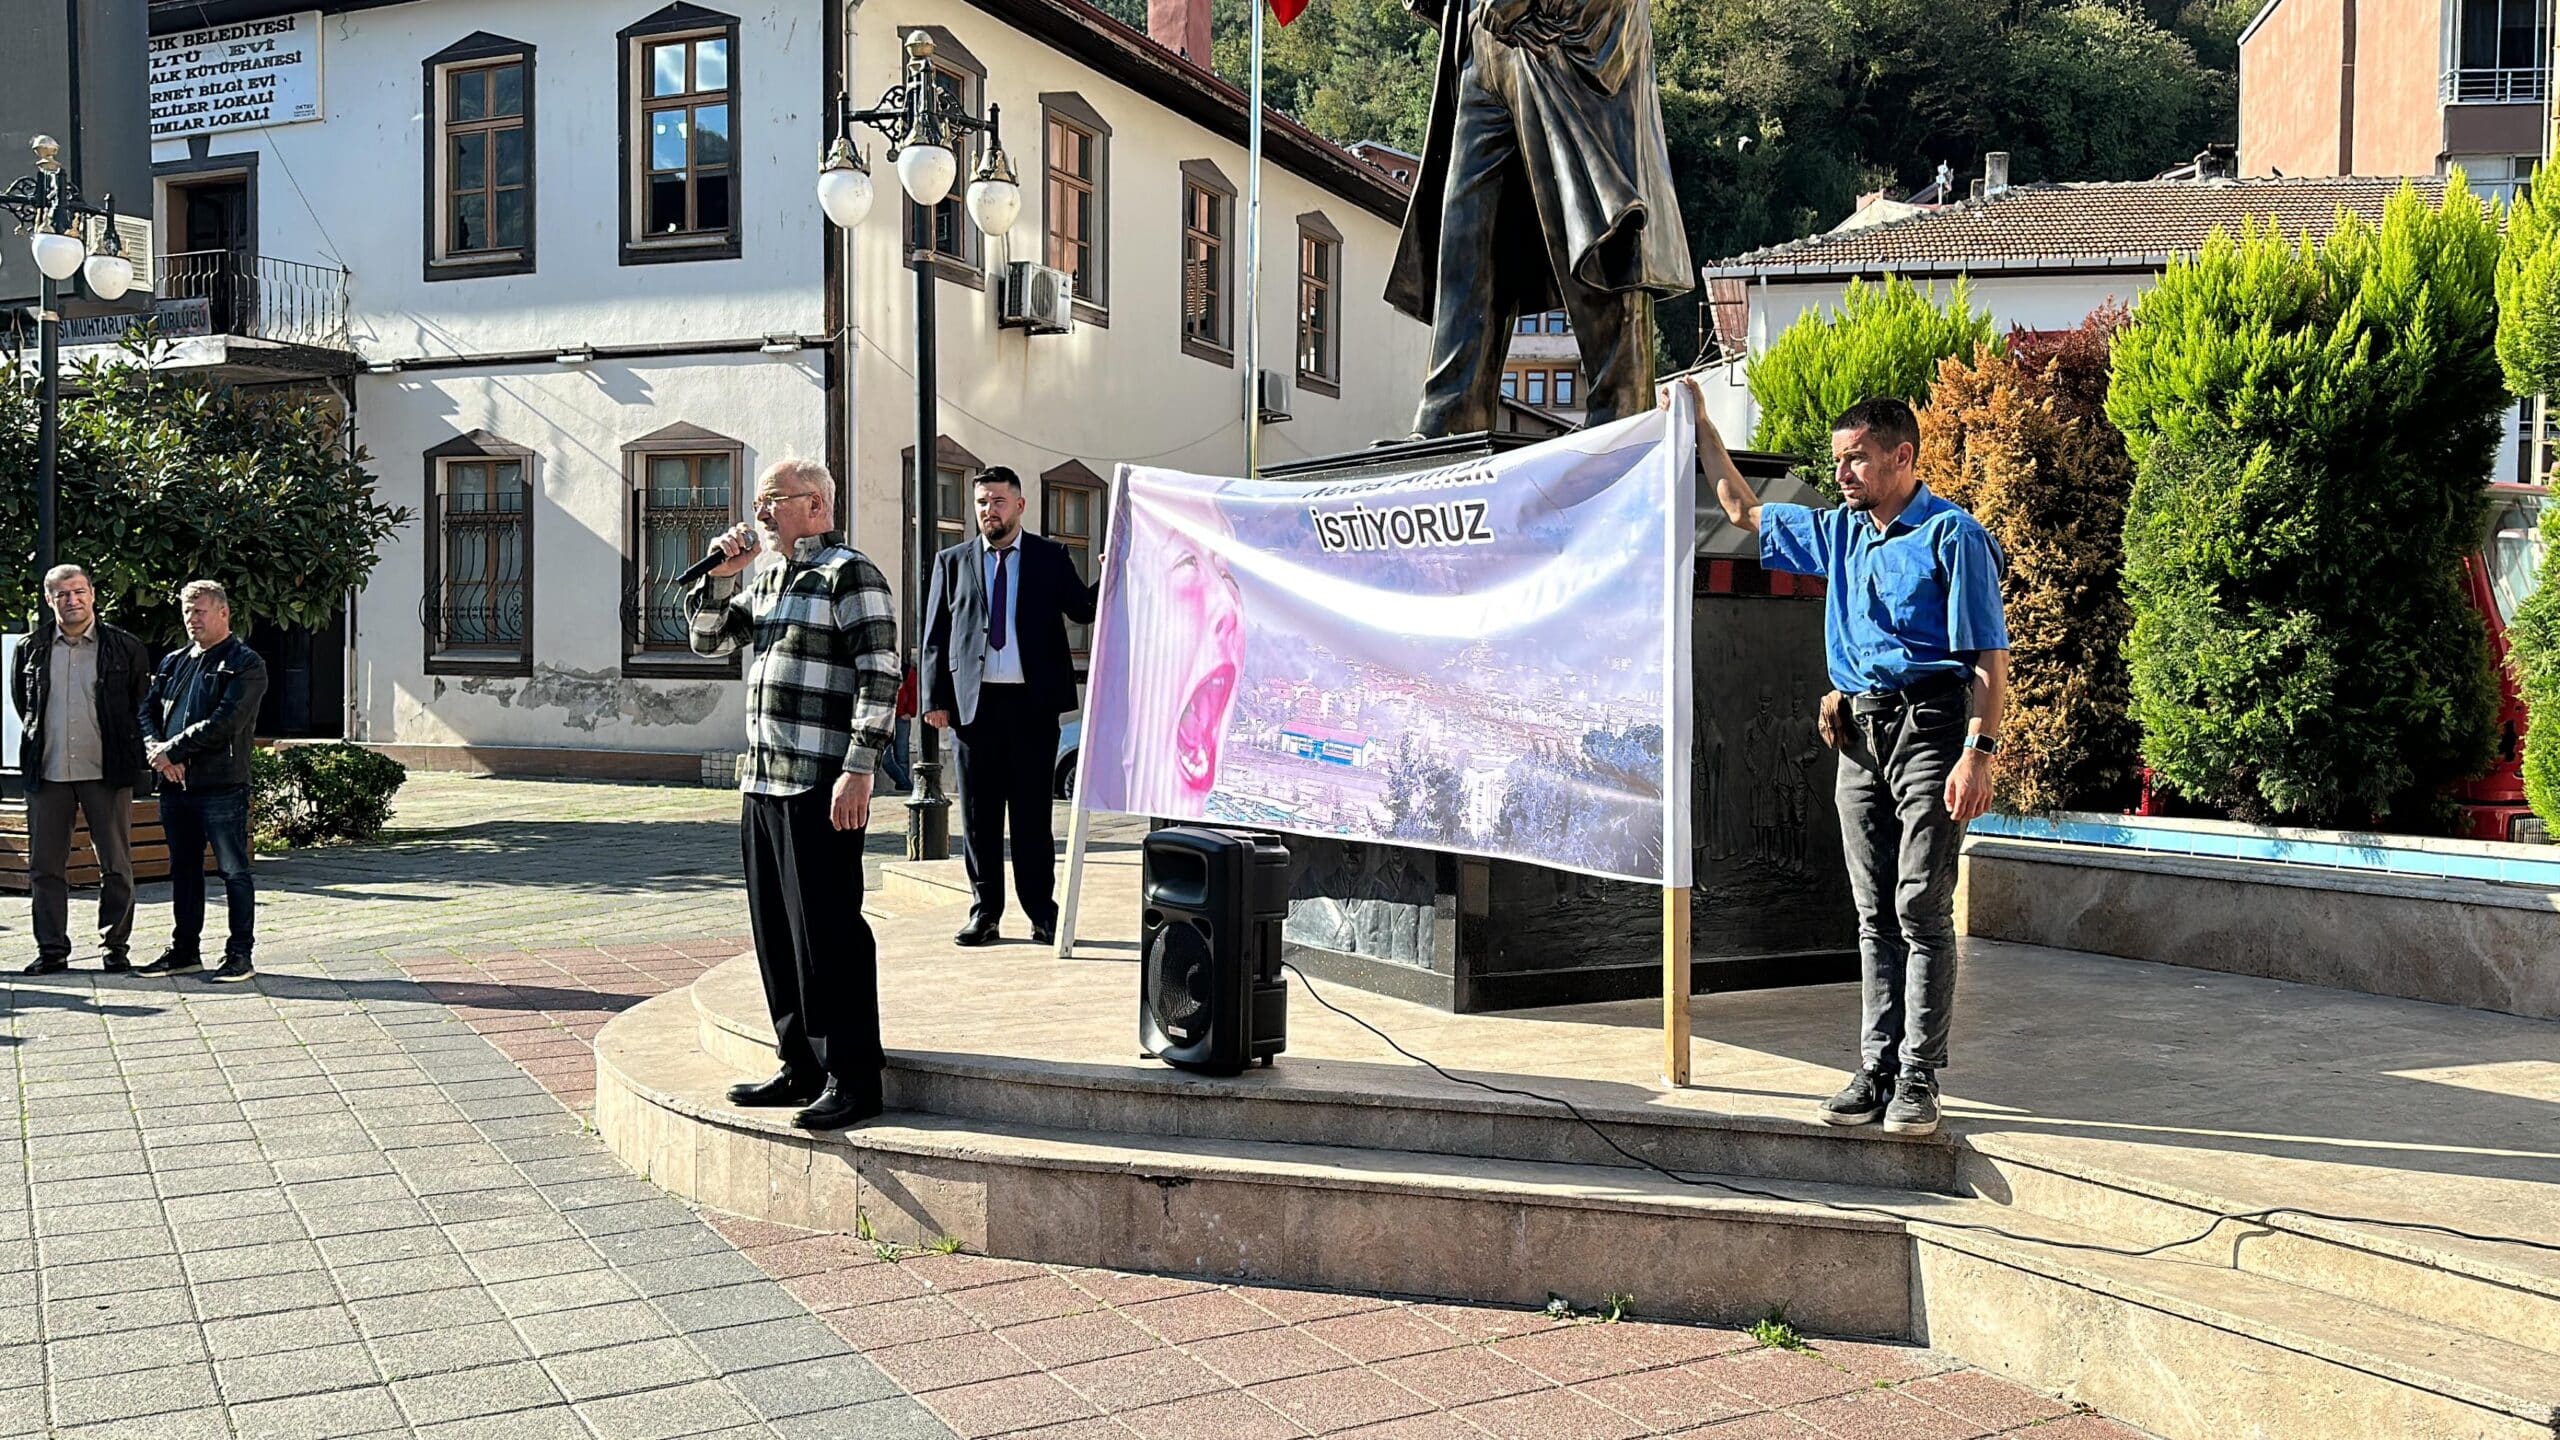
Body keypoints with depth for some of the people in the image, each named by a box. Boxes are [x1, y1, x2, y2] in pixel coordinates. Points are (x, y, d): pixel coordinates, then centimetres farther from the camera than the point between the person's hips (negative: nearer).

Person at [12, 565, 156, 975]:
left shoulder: (126, 647, 0)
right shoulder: (32, 648, 6)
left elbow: (143, 704, 9)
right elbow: (21, 702, 21)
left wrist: (130, 757, 7)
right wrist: (39, 743, 15)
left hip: (106, 772, -2)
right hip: (48, 772, 2)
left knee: (116, 866, 2)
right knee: (45, 866, 5)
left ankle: (115, 945, 13)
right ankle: (52, 951, 13)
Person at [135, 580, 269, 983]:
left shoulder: (245, 664, -4)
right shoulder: (174, 662, 17)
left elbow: (224, 723, -15)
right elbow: (147, 710, 12)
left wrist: (172, 750, -13)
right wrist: (155, 749, -8)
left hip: (222, 786, -7)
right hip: (175, 784, 7)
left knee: (234, 872, -1)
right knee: (183, 871, 15)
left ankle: (240, 954, 4)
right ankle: (185, 950, 24)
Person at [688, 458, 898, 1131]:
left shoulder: (849, 573, -8)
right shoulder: (768, 578, 19)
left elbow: (879, 674, -14)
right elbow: (707, 640, 25)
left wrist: (859, 770, -20)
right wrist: (721, 575, 8)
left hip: (822, 786, -9)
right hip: (762, 781, 9)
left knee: (827, 933, -7)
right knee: (774, 931, 12)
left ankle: (853, 1080, -1)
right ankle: (801, 1068, 22)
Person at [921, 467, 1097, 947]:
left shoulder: (1051, 557, 8)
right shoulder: (953, 561, 10)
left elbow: (1083, 610, 1)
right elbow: (935, 636, 9)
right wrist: (936, 698, 0)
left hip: (1033, 702, -1)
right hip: (972, 703, 1)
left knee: (1032, 812, 3)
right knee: (978, 813, 5)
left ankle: (1041, 912, 9)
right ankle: (984, 911, 13)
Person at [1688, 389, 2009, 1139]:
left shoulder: (1952, 535, -6)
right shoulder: (1838, 532, 16)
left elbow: (1988, 656, -10)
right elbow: (1744, 511, 29)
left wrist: (1979, 752, -18)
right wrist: (1701, 427, 26)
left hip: (1929, 728, -7)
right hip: (1859, 736, 7)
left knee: (1922, 909, -7)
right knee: (1874, 914, 8)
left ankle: (1918, 1077, -2)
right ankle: (1876, 1069, 13)